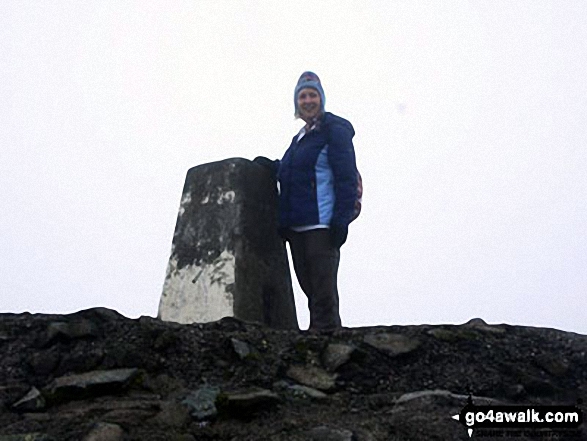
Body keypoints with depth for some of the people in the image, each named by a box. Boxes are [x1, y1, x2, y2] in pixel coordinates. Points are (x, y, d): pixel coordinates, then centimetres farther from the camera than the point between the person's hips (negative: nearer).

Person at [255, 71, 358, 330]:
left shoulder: (335, 131, -3)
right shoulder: (300, 139, 23)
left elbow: (346, 179, -11)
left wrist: (341, 221, -18)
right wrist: (272, 166, 16)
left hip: (322, 225, -8)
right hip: (296, 227, 9)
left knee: (323, 287, -8)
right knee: (308, 285, 9)